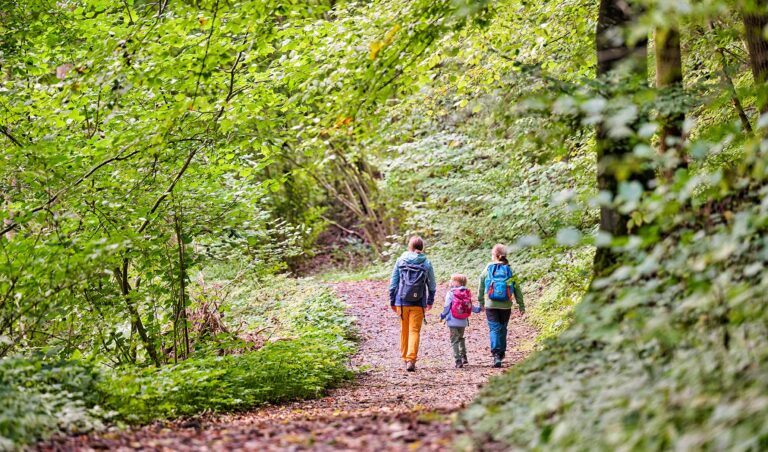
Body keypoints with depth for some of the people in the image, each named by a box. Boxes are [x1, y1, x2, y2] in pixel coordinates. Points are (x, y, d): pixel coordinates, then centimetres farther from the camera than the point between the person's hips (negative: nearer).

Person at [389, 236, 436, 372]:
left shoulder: (401, 261, -1)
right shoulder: (426, 263, -1)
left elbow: (393, 282, 1)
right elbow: (432, 285, 7)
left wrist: (392, 301, 10)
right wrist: (430, 301, 21)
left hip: (402, 302, 1)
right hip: (418, 304, -1)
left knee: (404, 331, 15)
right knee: (415, 331, 0)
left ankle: (405, 358, 23)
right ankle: (411, 360, -13)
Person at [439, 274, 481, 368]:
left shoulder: (450, 294, -10)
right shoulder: (466, 294, 2)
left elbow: (446, 307, -8)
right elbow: (470, 307, 8)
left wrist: (442, 316, 8)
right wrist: (478, 309, 27)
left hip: (453, 322, -5)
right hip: (463, 322, 5)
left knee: (454, 341, 0)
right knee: (461, 338, 26)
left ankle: (458, 361, -8)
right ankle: (464, 357, 25)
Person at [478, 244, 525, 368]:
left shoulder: (488, 269, -1)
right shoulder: (510, 270, -1)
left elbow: (481, 287, 9)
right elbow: (517, 289, 0)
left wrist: (481, 302, 22)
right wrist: (521, 305, 6)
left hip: (490, 305, -1)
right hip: (506, 306, 1)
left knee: (494, 329, -2)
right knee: (503, 328, 17)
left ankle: (496, 355, -17)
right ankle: (501, 352, 28)